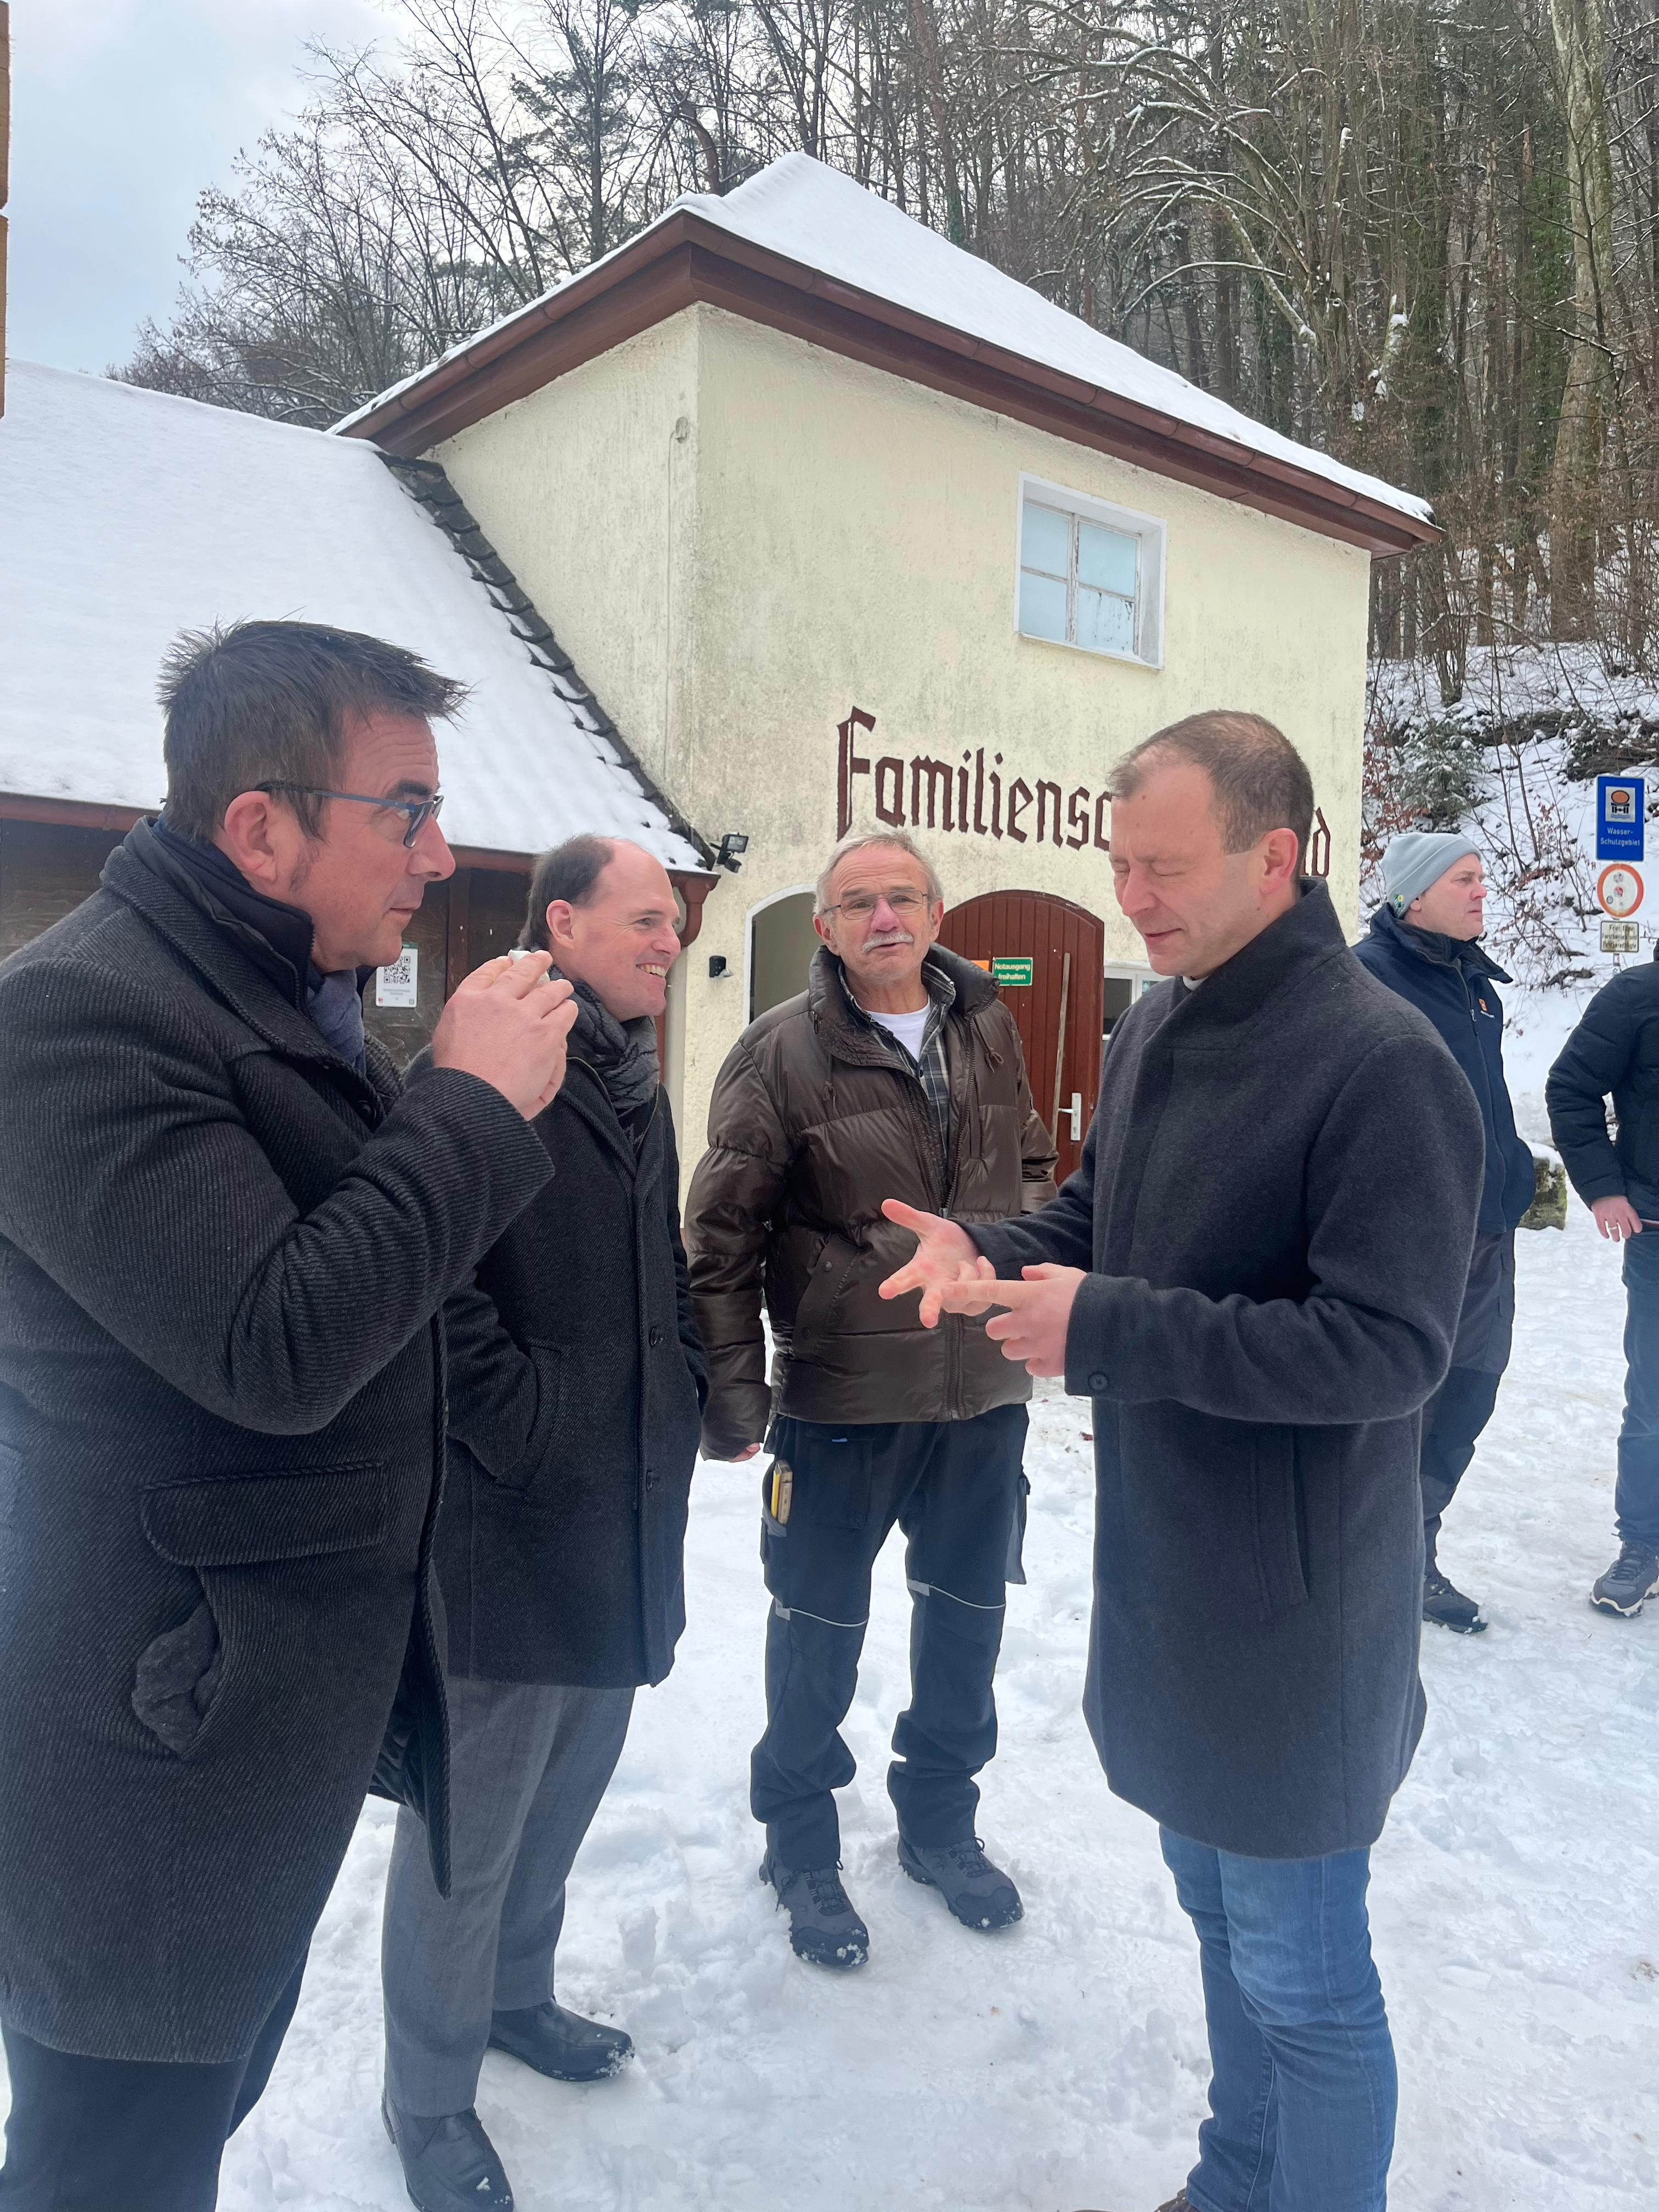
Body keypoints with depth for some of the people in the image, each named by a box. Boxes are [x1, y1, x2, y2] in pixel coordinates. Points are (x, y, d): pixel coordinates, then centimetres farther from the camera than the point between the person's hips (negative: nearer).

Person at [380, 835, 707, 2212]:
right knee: (474, 1820, 8)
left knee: (572, 1781, 23)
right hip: (510, 1522, -8)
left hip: (629, 1515, 8)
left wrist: (682, 1397, 11)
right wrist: (525, 1436, -19)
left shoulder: (638, 1089, 12)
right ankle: (431, 2101, 30)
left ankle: (514, 1991, 46)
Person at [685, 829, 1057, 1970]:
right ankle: (802, 1842, 38)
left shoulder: (990, 1031, 4)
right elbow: (724, 1231, -10)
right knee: (821, 1632, 13)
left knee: (969, 1617, 20)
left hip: (983, 1390, 5)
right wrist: (733, 1383, -12)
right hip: (841, 1397, -4)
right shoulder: (783, 1050, -10)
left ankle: (940, 1820, 44)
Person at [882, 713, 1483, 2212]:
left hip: (1295, 1607, -8)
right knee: (1218, 1909, 25)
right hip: (1165, 1575, 8)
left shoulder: (1380, 1060, -21)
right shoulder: (1152, 1028, 5)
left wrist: (1110, 1332, -26)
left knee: (1299, 1974, 11)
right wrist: (989, 1255, -7)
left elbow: (1390, 1346, -25)